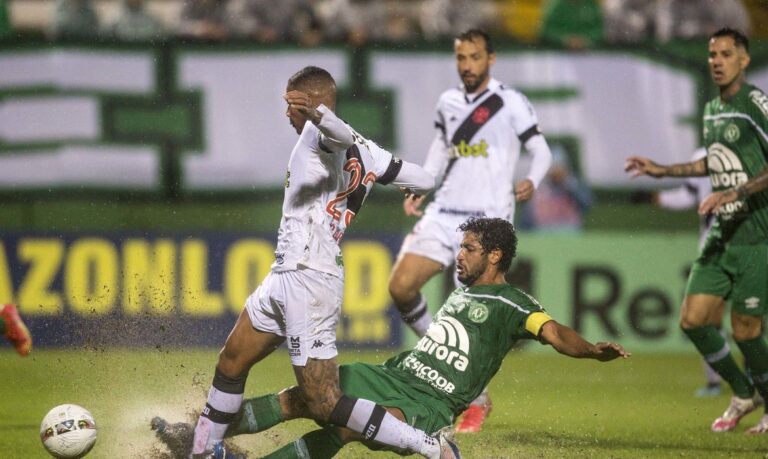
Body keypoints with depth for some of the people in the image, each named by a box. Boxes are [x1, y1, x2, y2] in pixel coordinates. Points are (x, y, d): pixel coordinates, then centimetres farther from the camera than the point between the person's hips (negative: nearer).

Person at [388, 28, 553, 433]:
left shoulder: (510, 103, -4)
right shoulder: (448, 102, 11)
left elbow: (541, 151, 0)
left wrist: (532, 181, -19)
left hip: (487, 220, -5)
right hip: (444, 213, 5)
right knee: (401, 286, -9)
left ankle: (477, 401, 9)